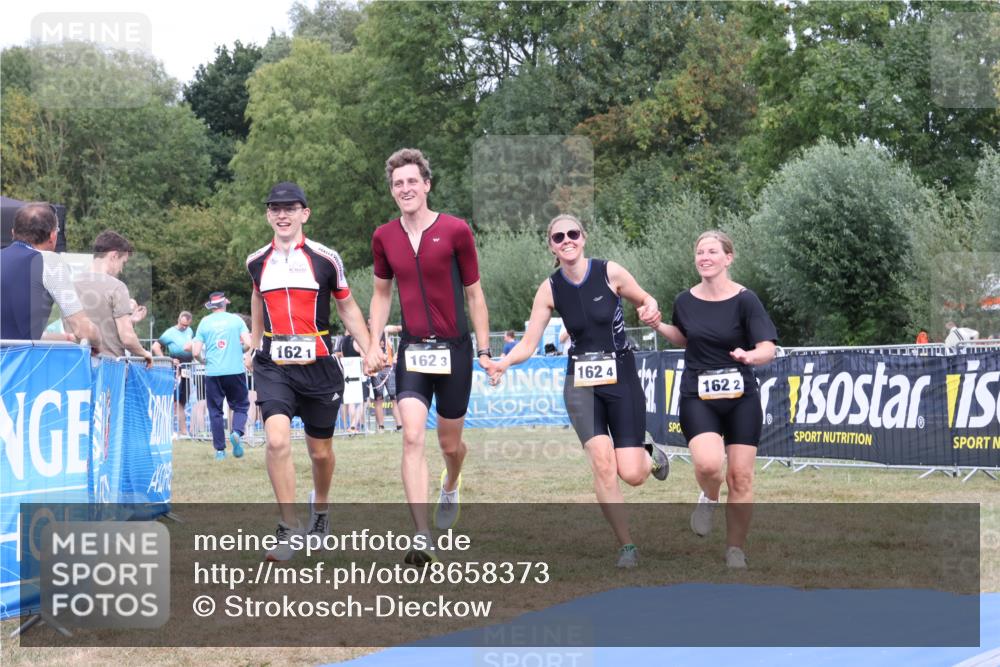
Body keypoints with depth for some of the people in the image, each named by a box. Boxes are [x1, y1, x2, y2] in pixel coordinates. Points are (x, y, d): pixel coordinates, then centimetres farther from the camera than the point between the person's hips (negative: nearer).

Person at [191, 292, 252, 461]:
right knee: (240, 405, 13)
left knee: (215, 411, 8)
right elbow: (248, 344, -5)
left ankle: (220, 450, 6)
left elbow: (196, 352, 0)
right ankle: (237, 432, -15)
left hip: (213, 373, 1)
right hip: (235, 370, -1)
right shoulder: (236, 319, 3)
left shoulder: (204, 322, 4)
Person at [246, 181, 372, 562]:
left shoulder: (325, 259, -2)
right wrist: (253, 347, 32)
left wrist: (370, 351, -1)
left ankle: (320, 507, 41)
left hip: (318, 366, -1)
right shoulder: (257, 262, 5)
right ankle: (289, 528, -11)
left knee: (321, 451, 10)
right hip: (273, 366, 1)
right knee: (277, 441, -20)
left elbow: (347, 307, 8)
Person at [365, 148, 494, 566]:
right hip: (412, 350, 1)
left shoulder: (455, 230, -7)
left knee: (449, 443, 11)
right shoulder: (383, 237, 2)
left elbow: (473, 293, 0)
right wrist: (374, 343, 5)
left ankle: (450, 489, 47)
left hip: (454, 348, -1)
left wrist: (484, 350, -1)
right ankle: (423, 537, -18)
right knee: (412, 438, -16)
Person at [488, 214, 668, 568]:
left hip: (622, 379, -1)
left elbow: (645, 301, 8)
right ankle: (626, 545, 0)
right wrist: (503, 363, -24)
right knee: (602, 463, -17)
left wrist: (650, 309, -16)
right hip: (581, 385, 1)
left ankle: (651, 455, 32)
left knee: (632, 475, -6)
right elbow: (528, 345, -4)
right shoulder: (550, 289, -4)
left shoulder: (610, 272, -9)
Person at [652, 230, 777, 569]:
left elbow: (768, 348, -15)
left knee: (740, 476, 1)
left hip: (740, 399, -1)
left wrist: (751, 355, -37)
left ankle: (735, 551, 19)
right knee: (708, 464, -24)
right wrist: (658, 326, 5)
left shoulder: (745, 300, -9)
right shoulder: (684, 301, 2)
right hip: (698, 397, 1)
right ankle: (709, 499, 12)